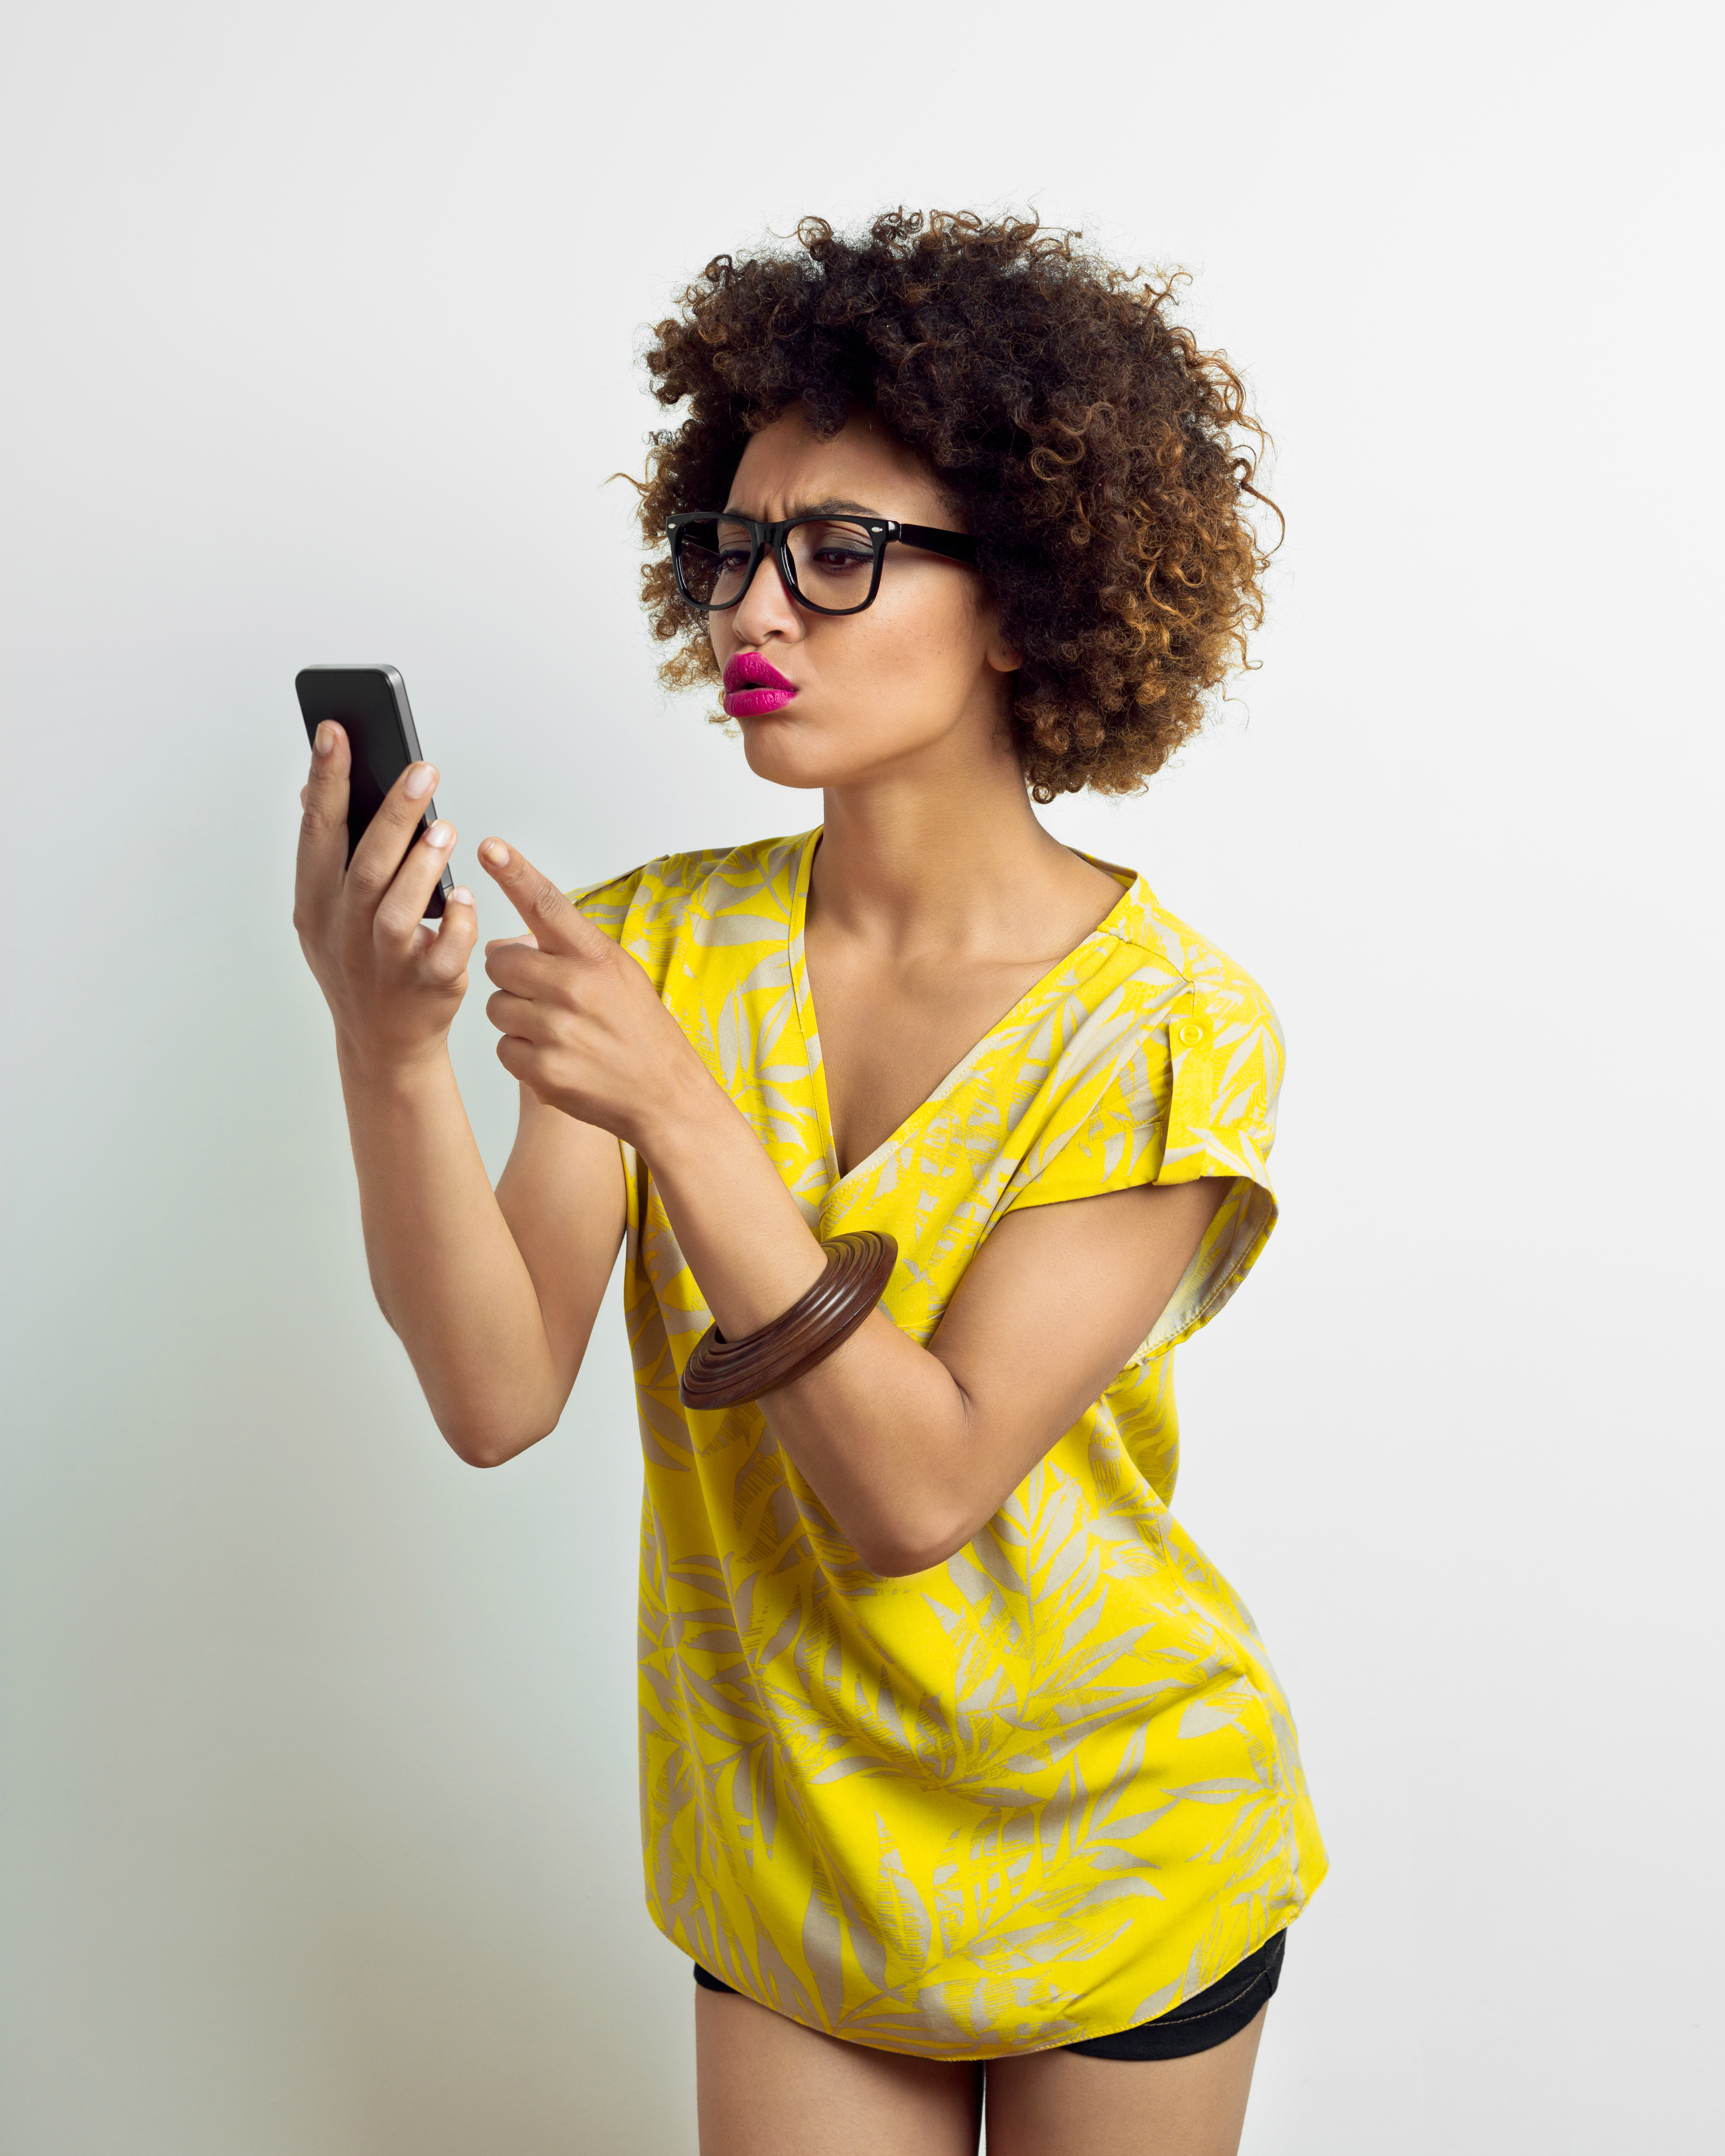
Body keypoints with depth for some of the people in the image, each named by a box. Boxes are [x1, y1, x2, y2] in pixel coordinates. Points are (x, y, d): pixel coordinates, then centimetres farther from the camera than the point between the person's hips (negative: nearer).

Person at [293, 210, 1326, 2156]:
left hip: (1119, 1855, -2)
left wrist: (682, 1114, -35)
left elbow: (923, 1485, -25)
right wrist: (385, 1056, -32)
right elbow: (500, 1400, -17)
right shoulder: (658, 948, -8)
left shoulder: (1168, 1026, -19)